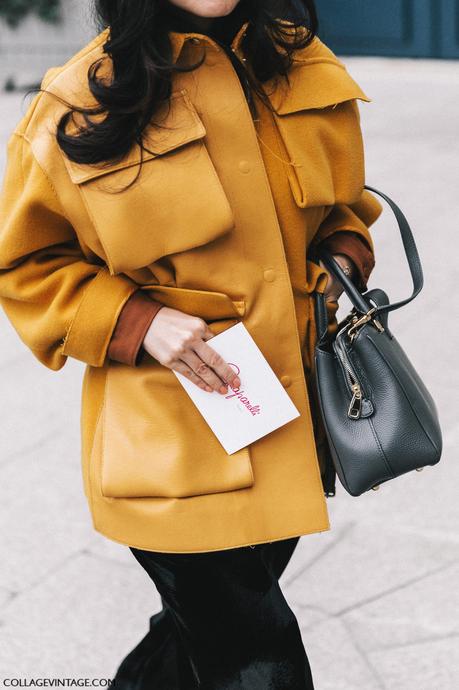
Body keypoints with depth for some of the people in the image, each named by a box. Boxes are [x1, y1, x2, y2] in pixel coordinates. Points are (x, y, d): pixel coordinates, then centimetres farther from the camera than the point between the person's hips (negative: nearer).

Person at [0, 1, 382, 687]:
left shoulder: (303, 66, 2)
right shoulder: (81, 105, -13)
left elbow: (343, 207, 19)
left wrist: (344, 259, -1)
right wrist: (136, 323, -17)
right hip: (175, 443, -5)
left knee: (203, 633, 21)